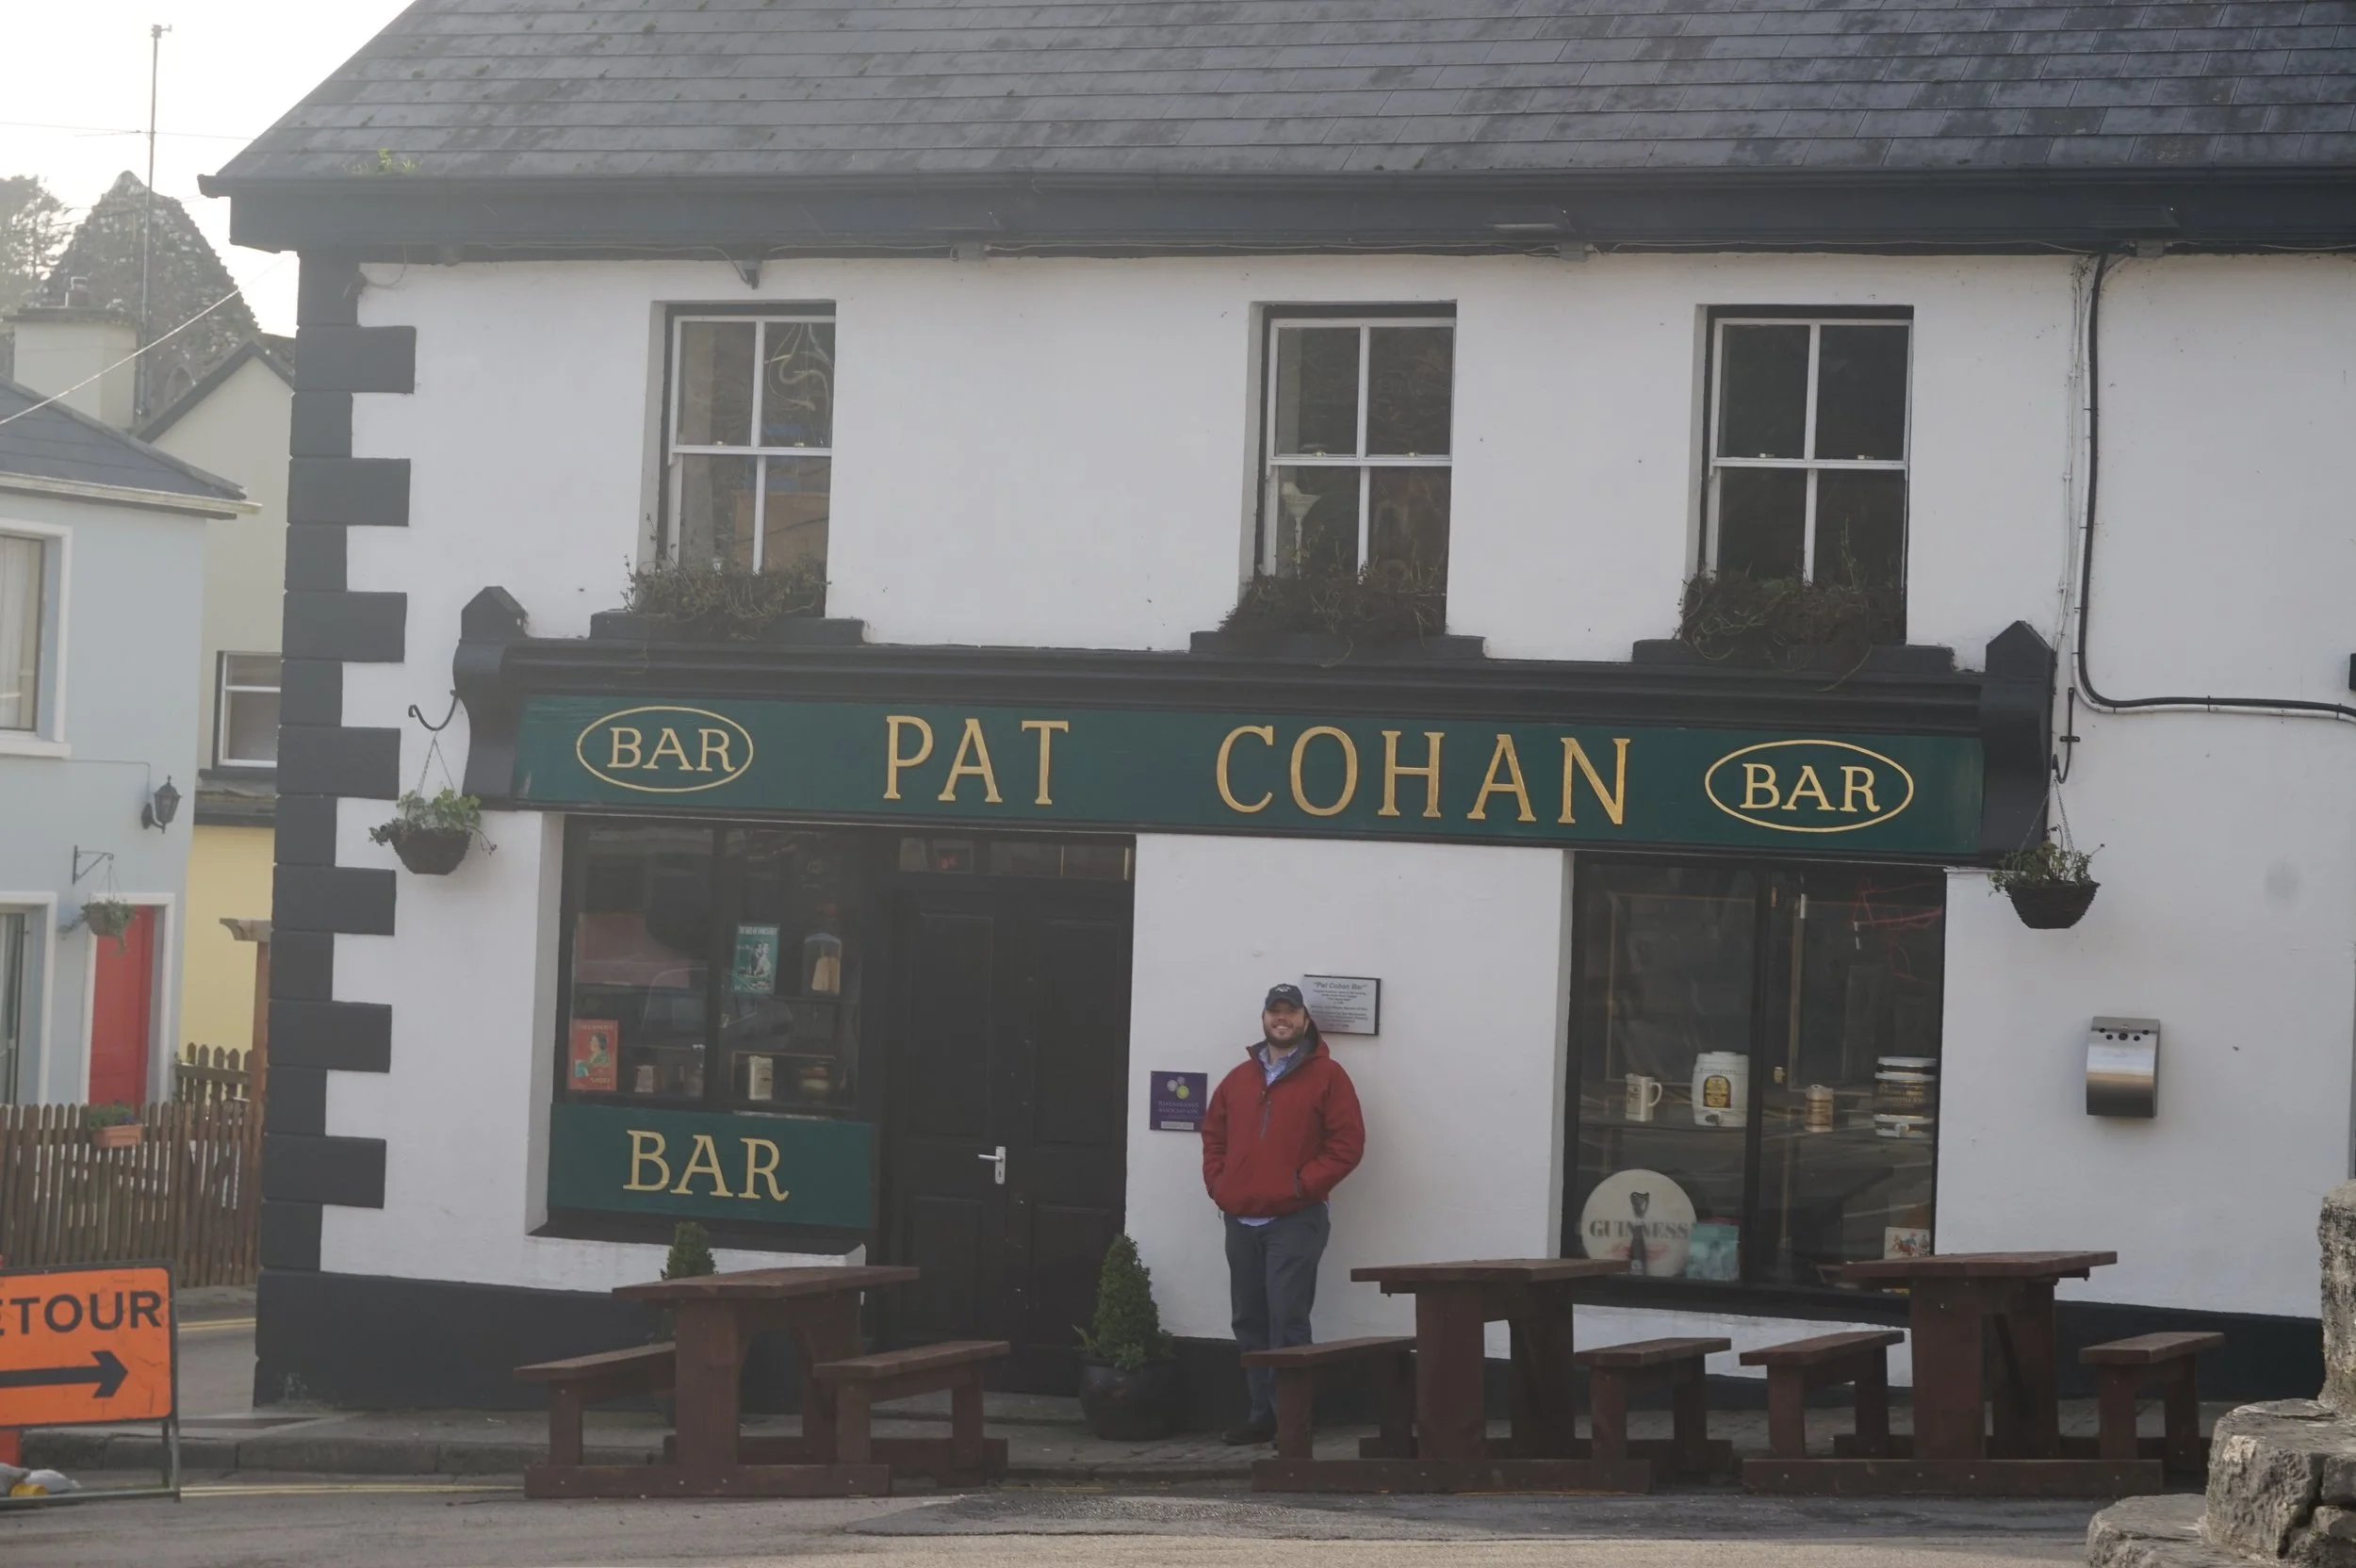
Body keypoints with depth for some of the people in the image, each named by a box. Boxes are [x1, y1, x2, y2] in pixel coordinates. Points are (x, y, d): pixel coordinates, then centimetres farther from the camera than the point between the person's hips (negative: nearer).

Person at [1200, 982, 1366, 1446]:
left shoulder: (1326, 1076, 0)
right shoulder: (1239, 1079, 16)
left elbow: (1347, 1143, -6)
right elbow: (1213, 1137, 22)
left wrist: (1302, 1184, -12)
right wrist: (1219, 1184, 6)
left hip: (1294, 1221, -6)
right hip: (1241, 1221, 6)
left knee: (1287, 1320, -13)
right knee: (1249, 1322, 7)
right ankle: (1262, 1413, 13)